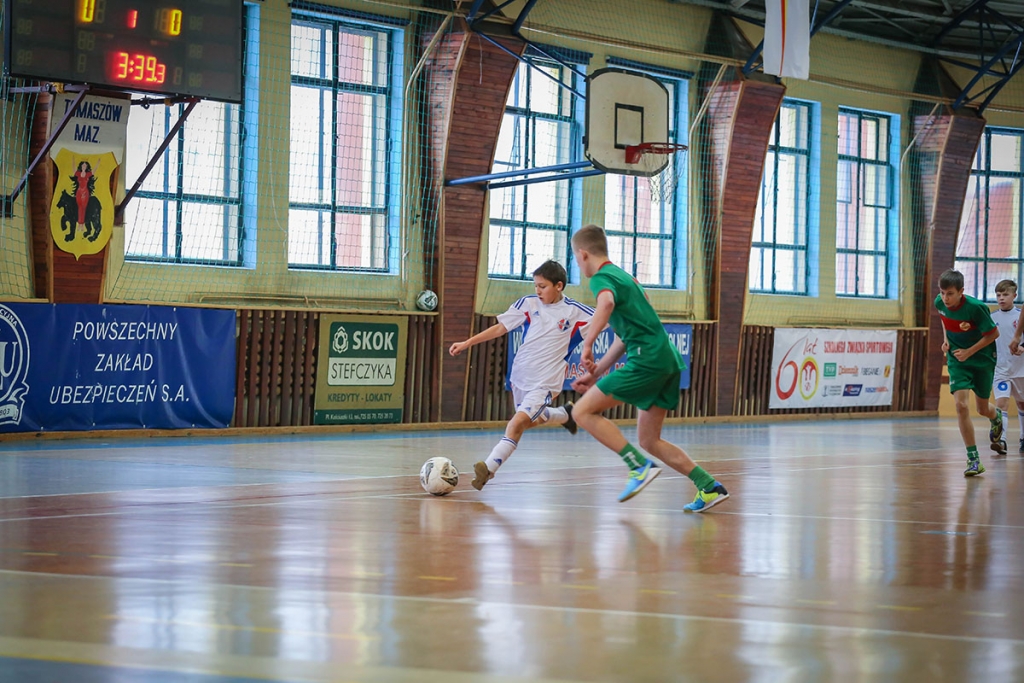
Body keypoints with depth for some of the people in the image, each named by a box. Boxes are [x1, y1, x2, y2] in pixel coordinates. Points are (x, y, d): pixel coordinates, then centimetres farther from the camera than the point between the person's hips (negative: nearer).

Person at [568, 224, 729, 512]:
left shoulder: (601, 278, -4)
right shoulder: (623, 275, 26)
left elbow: (607, 303, -31)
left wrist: (587, 345, -29)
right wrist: (596, 372, 31)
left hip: (647, 359, -9)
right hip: (668, 359, 9)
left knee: (583, 411, -7)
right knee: (648, 440, 15)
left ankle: (641, 467, -15)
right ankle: (710, 487, 9)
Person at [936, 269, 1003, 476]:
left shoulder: (975, 307, -27)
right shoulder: (939, 303, -12)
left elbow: (993, 333, -15)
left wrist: (969, 352, -20)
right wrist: (946, 339, -1)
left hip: (982, 358, -2)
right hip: (957, 360, 2)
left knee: (983, 408, 13)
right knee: (961, 405, -17)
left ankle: (996, 418, 54)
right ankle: (974, 460, -13)